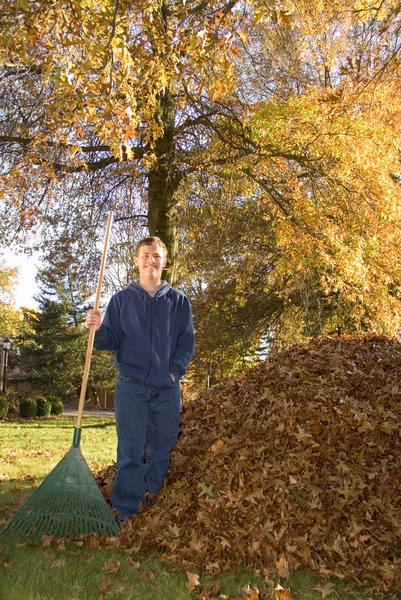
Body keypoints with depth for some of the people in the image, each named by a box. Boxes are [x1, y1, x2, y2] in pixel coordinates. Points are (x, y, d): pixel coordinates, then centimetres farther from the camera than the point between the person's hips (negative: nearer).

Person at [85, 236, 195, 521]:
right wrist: (98, 329, -18)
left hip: (168, 387, 2)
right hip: (131, 385, -1)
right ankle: (126, 514, 11)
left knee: (161, 450, 10)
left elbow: (187, 341, 5)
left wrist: (175, 370, -7)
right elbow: (110, 341, 2)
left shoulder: (178, 300, 7)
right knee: (130, 452, 1)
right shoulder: (121, 299, 6)